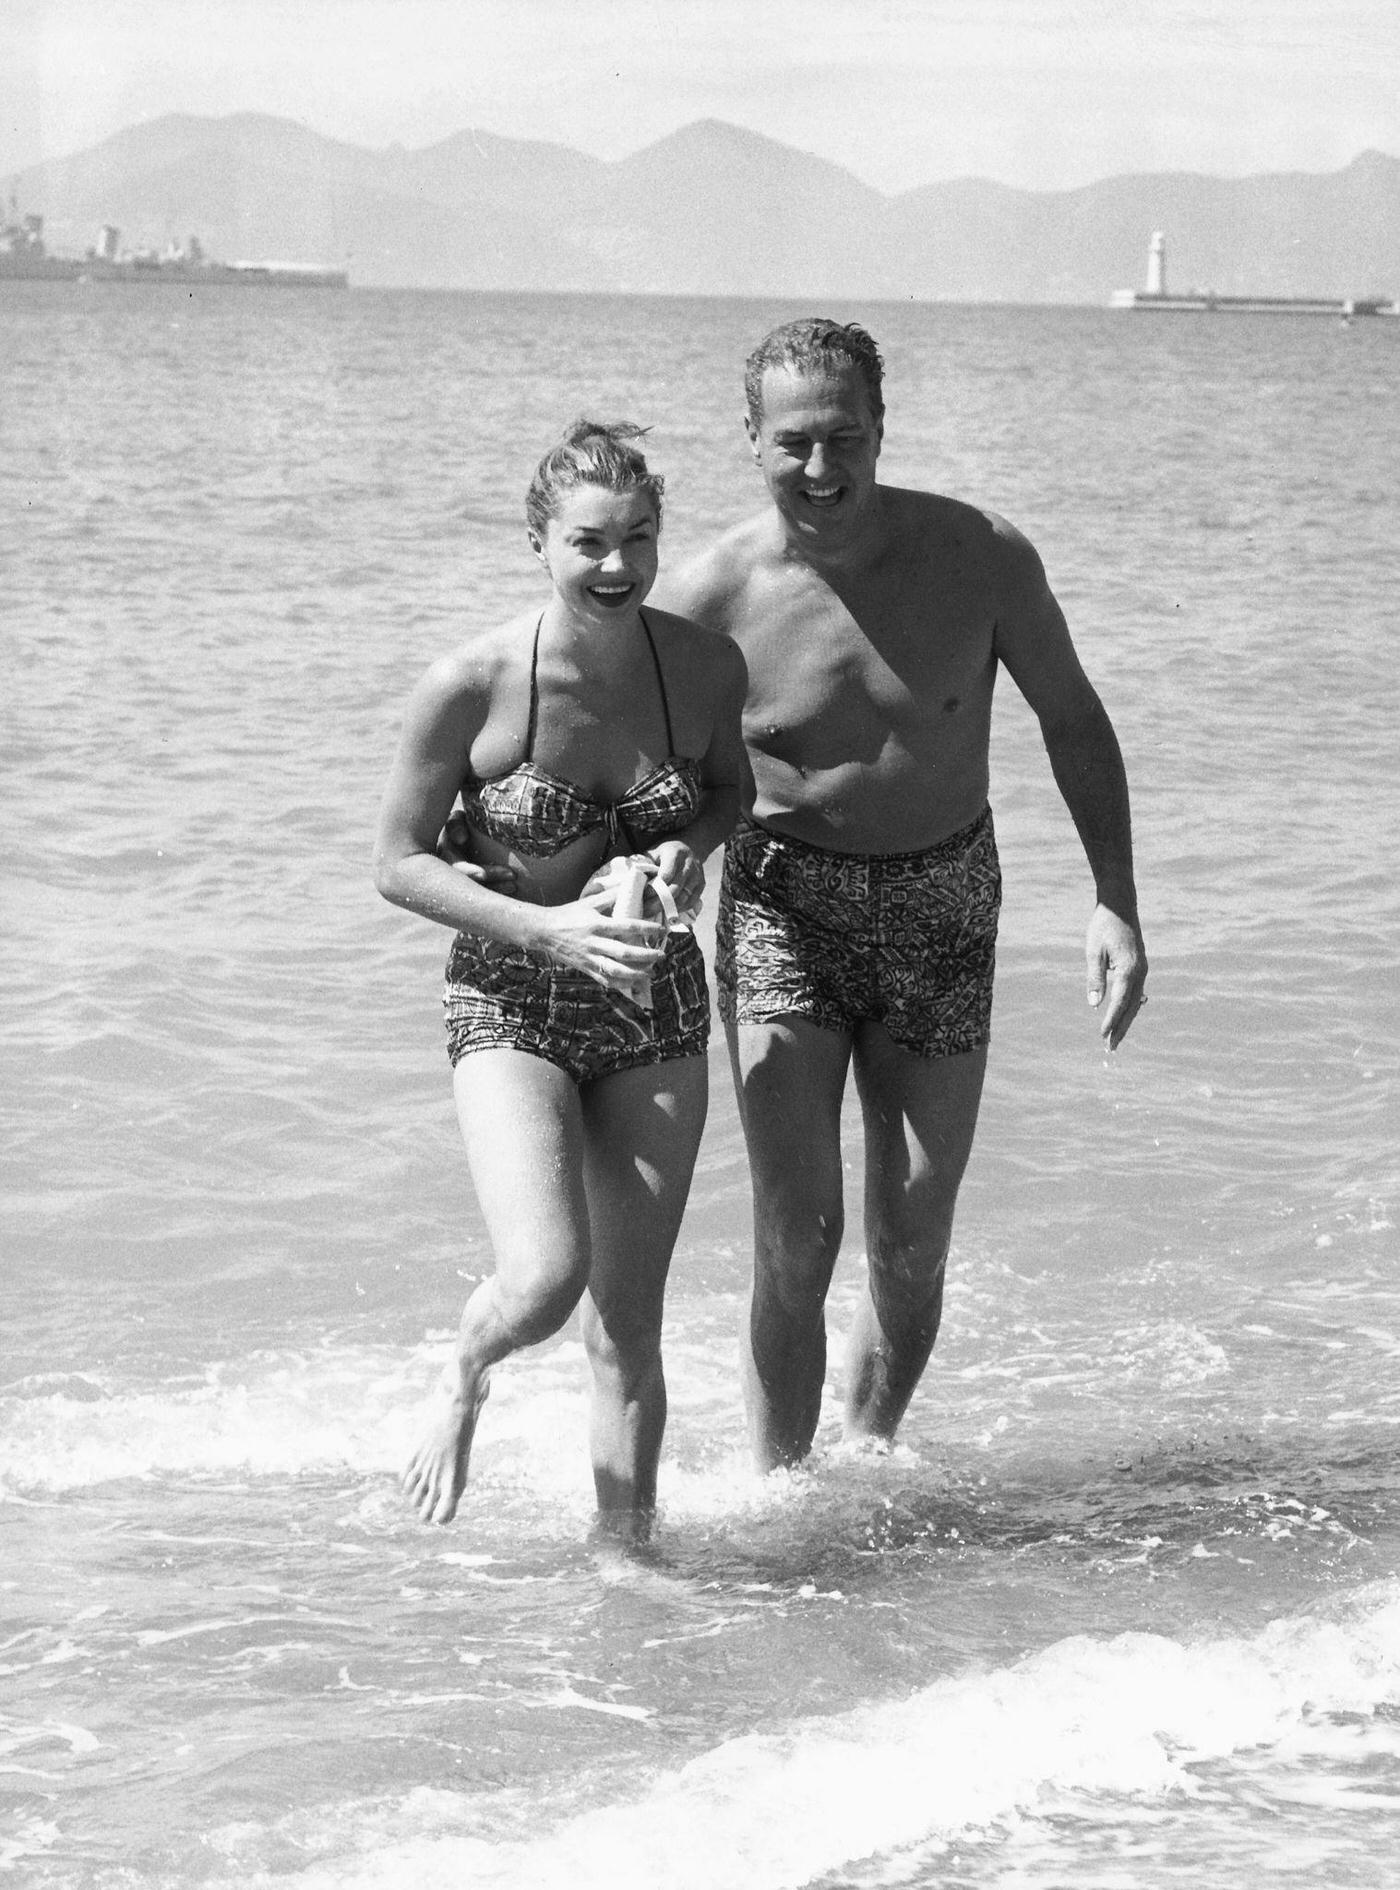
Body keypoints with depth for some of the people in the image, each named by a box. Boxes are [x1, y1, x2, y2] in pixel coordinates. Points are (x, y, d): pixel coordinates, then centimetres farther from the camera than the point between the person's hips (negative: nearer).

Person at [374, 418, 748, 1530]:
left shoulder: (706, 666, -7)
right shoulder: (471, 687, -17)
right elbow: (399, 864, -8)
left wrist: (691, 847, -9)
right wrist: (550, 929, -20)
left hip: (658, 1003, 3)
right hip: (513, 1006, -3)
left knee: (630, 1327, 5)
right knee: (546, 1280, -21)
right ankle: (466, 1380, 14)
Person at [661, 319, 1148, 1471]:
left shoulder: (981, 558, -13)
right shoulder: (714, 598, -15)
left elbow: (1072, 719, 2)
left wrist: (1117, 902, -2)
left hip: (943, 911, 2)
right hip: (784, 905, -2)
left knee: (913, 1242, 6)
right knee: (797, 1236, -11)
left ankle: (870, 1453, 28)